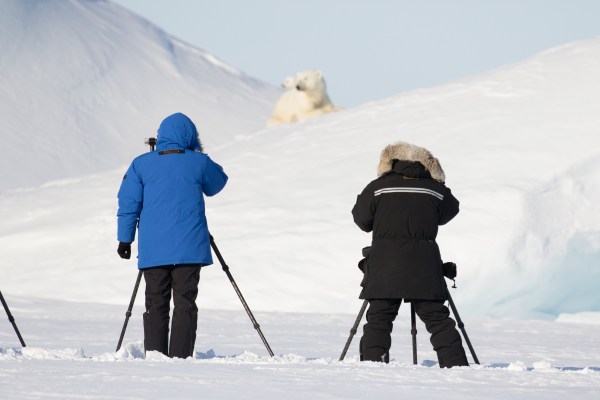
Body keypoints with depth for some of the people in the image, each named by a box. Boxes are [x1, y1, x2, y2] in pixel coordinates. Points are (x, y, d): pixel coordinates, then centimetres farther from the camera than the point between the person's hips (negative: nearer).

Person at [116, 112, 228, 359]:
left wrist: (125, 239, 11)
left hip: (153, 249, 1)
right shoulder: (199, 163, 1)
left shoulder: (141, 165, 4)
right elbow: (217, 183, 21)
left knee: (156, 304, 6)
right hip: (189, 248, -1)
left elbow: (128, 204, 4)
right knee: (185, 304, -1)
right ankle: (180, 357, -8)